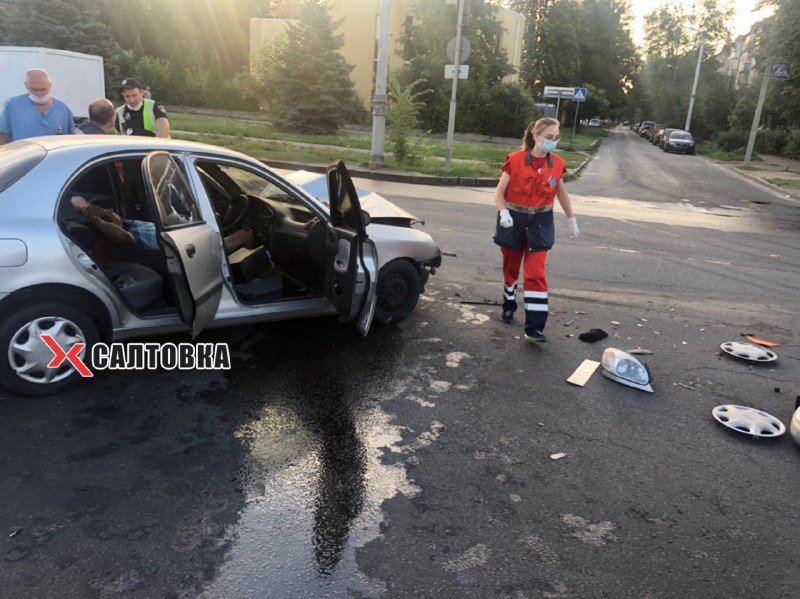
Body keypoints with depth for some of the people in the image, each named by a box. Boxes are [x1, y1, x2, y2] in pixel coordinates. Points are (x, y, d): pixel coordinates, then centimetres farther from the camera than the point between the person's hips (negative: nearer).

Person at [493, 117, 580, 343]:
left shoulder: (557, 164, -2)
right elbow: (499, 192, -8)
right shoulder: (515, 160, -12)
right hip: (513, 222, -1)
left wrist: (571, 219, 18)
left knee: (536, 274, -7)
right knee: (511, 268, 15)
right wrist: (503, 212, -26)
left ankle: (534, 327, -6)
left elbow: (561, 193, 13)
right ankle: (509, 306, 41)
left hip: (539, 224, 1)